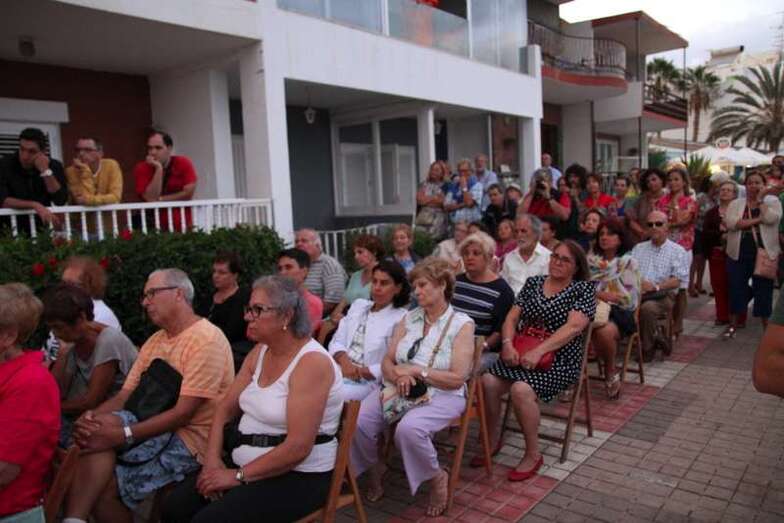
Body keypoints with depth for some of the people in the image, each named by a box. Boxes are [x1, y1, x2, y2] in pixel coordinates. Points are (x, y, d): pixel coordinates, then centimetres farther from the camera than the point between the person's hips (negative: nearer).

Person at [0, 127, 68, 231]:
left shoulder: (54, 166, -1)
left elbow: (61, 201, -11)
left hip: (40, 229, 2)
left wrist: (45, 171, -16)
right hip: (11, 229, -2)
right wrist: (35, 205, -26)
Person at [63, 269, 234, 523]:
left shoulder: (206, 338, -14)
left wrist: (125, 434, -25)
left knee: (104, 486, -20)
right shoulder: (155, 341, 17)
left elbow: (184, 413, -20)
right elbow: (125, 394, 9)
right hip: (155, 430, 8)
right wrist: (92, 417, -12)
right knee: (95, 434, -19)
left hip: (191, 439, -7)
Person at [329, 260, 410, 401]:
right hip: (338, 371, 6)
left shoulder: (401, 319, -4)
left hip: (367, 382, -5)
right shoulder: (358, 305, 16)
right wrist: (344, 362, -8)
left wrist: (360, 372, -12)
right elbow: (337, 341, 12)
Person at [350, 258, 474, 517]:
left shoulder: (462, 324, -5)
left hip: (441, 395, -4)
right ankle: (374, 467, 10)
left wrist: (416, 371, -16)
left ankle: (437, 477, -3)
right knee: (358, 421, -21)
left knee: (408, 428, -34)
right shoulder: (409, 318, 8)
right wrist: (399, 376, -16)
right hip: (400, 390, 4)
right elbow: (387, 362, 6)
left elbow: (457, 379, -12)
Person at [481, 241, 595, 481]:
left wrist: (539, 351, -24)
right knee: (488, 382, -20)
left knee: (521, 390, -30)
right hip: (522, 353, 5)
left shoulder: (583, 289, 0)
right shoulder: (533, 283, 14)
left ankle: (533, 455, -8)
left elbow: (573, 327, -14)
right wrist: (507, 343, -11)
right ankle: (492, 441, 3)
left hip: (559, 360, -4)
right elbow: (512, 318, 10)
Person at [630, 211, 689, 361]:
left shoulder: (677, 251, 11)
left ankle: (648, 348, -13)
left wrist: (656, 286, -15)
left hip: (663, 295, -3)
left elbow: (679, 280, -1)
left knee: (647, 307, -37)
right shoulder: (638, 248, 24)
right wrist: (637, 283, -11)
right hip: (637, 293, 3)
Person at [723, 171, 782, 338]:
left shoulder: (773, 201, 3)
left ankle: (767, 327, 19)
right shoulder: (736, 203, 5)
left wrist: (760, 199, -9)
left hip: (764, 254, -1)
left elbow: (771, 218, -18)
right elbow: (730, 223, -13)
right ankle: (733, 324, 21)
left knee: (763, 290, 5)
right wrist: (757, 220, -16)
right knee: (737, 289, 7)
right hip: (739, 255, 1)